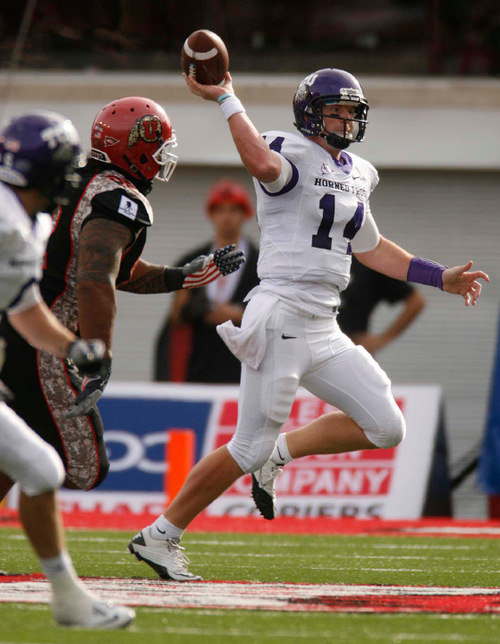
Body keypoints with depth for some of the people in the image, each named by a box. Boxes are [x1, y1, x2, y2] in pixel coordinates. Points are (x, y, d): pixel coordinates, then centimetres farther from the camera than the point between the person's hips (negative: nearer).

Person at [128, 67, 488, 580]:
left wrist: (440, 278, 31)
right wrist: (226, 100, -32)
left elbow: (369, 247, 30)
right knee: (249, 448, -6)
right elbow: (262, 163, -35)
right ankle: (160, 535, 6)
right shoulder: (291, 154, -8)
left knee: (386, 428, 3)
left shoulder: (357, 174, 17)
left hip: (324, 331, 8)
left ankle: (278, 454, 16)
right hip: (281, 320, -8)